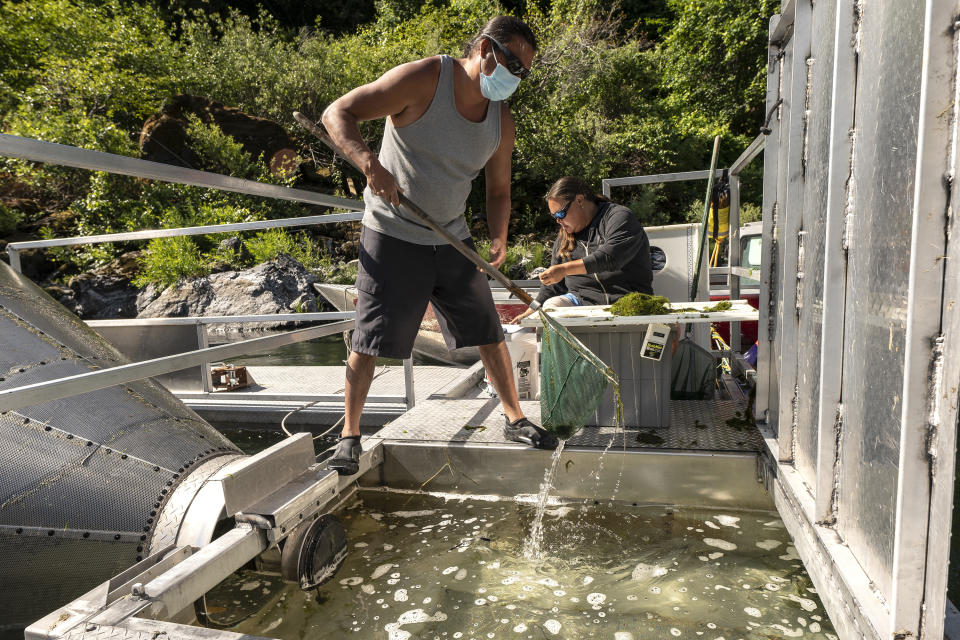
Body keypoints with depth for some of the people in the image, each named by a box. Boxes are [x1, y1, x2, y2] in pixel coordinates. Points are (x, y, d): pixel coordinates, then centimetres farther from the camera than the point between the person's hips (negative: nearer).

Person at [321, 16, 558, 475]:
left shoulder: (502, 121, 4)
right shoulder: (423, 79, -14)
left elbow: (499, 189, 12)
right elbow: (337, 114, -17)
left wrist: (498, 238, -7)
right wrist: (369, 162, -36)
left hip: (452, 239, 5)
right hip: (392, 235, -5)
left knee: (489, 331, 7)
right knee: (369, 341, -2)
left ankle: (515, 419, 24)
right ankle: (349, 435, 16)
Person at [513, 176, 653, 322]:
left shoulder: (620, 217, 0)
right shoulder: (563, 236, 22)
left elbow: (610, 258, -18)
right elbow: (553, 284, 24)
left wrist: (564, 269, -22)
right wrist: (530, 313, 14)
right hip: (581, 298, 4)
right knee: (551, 306, -28)